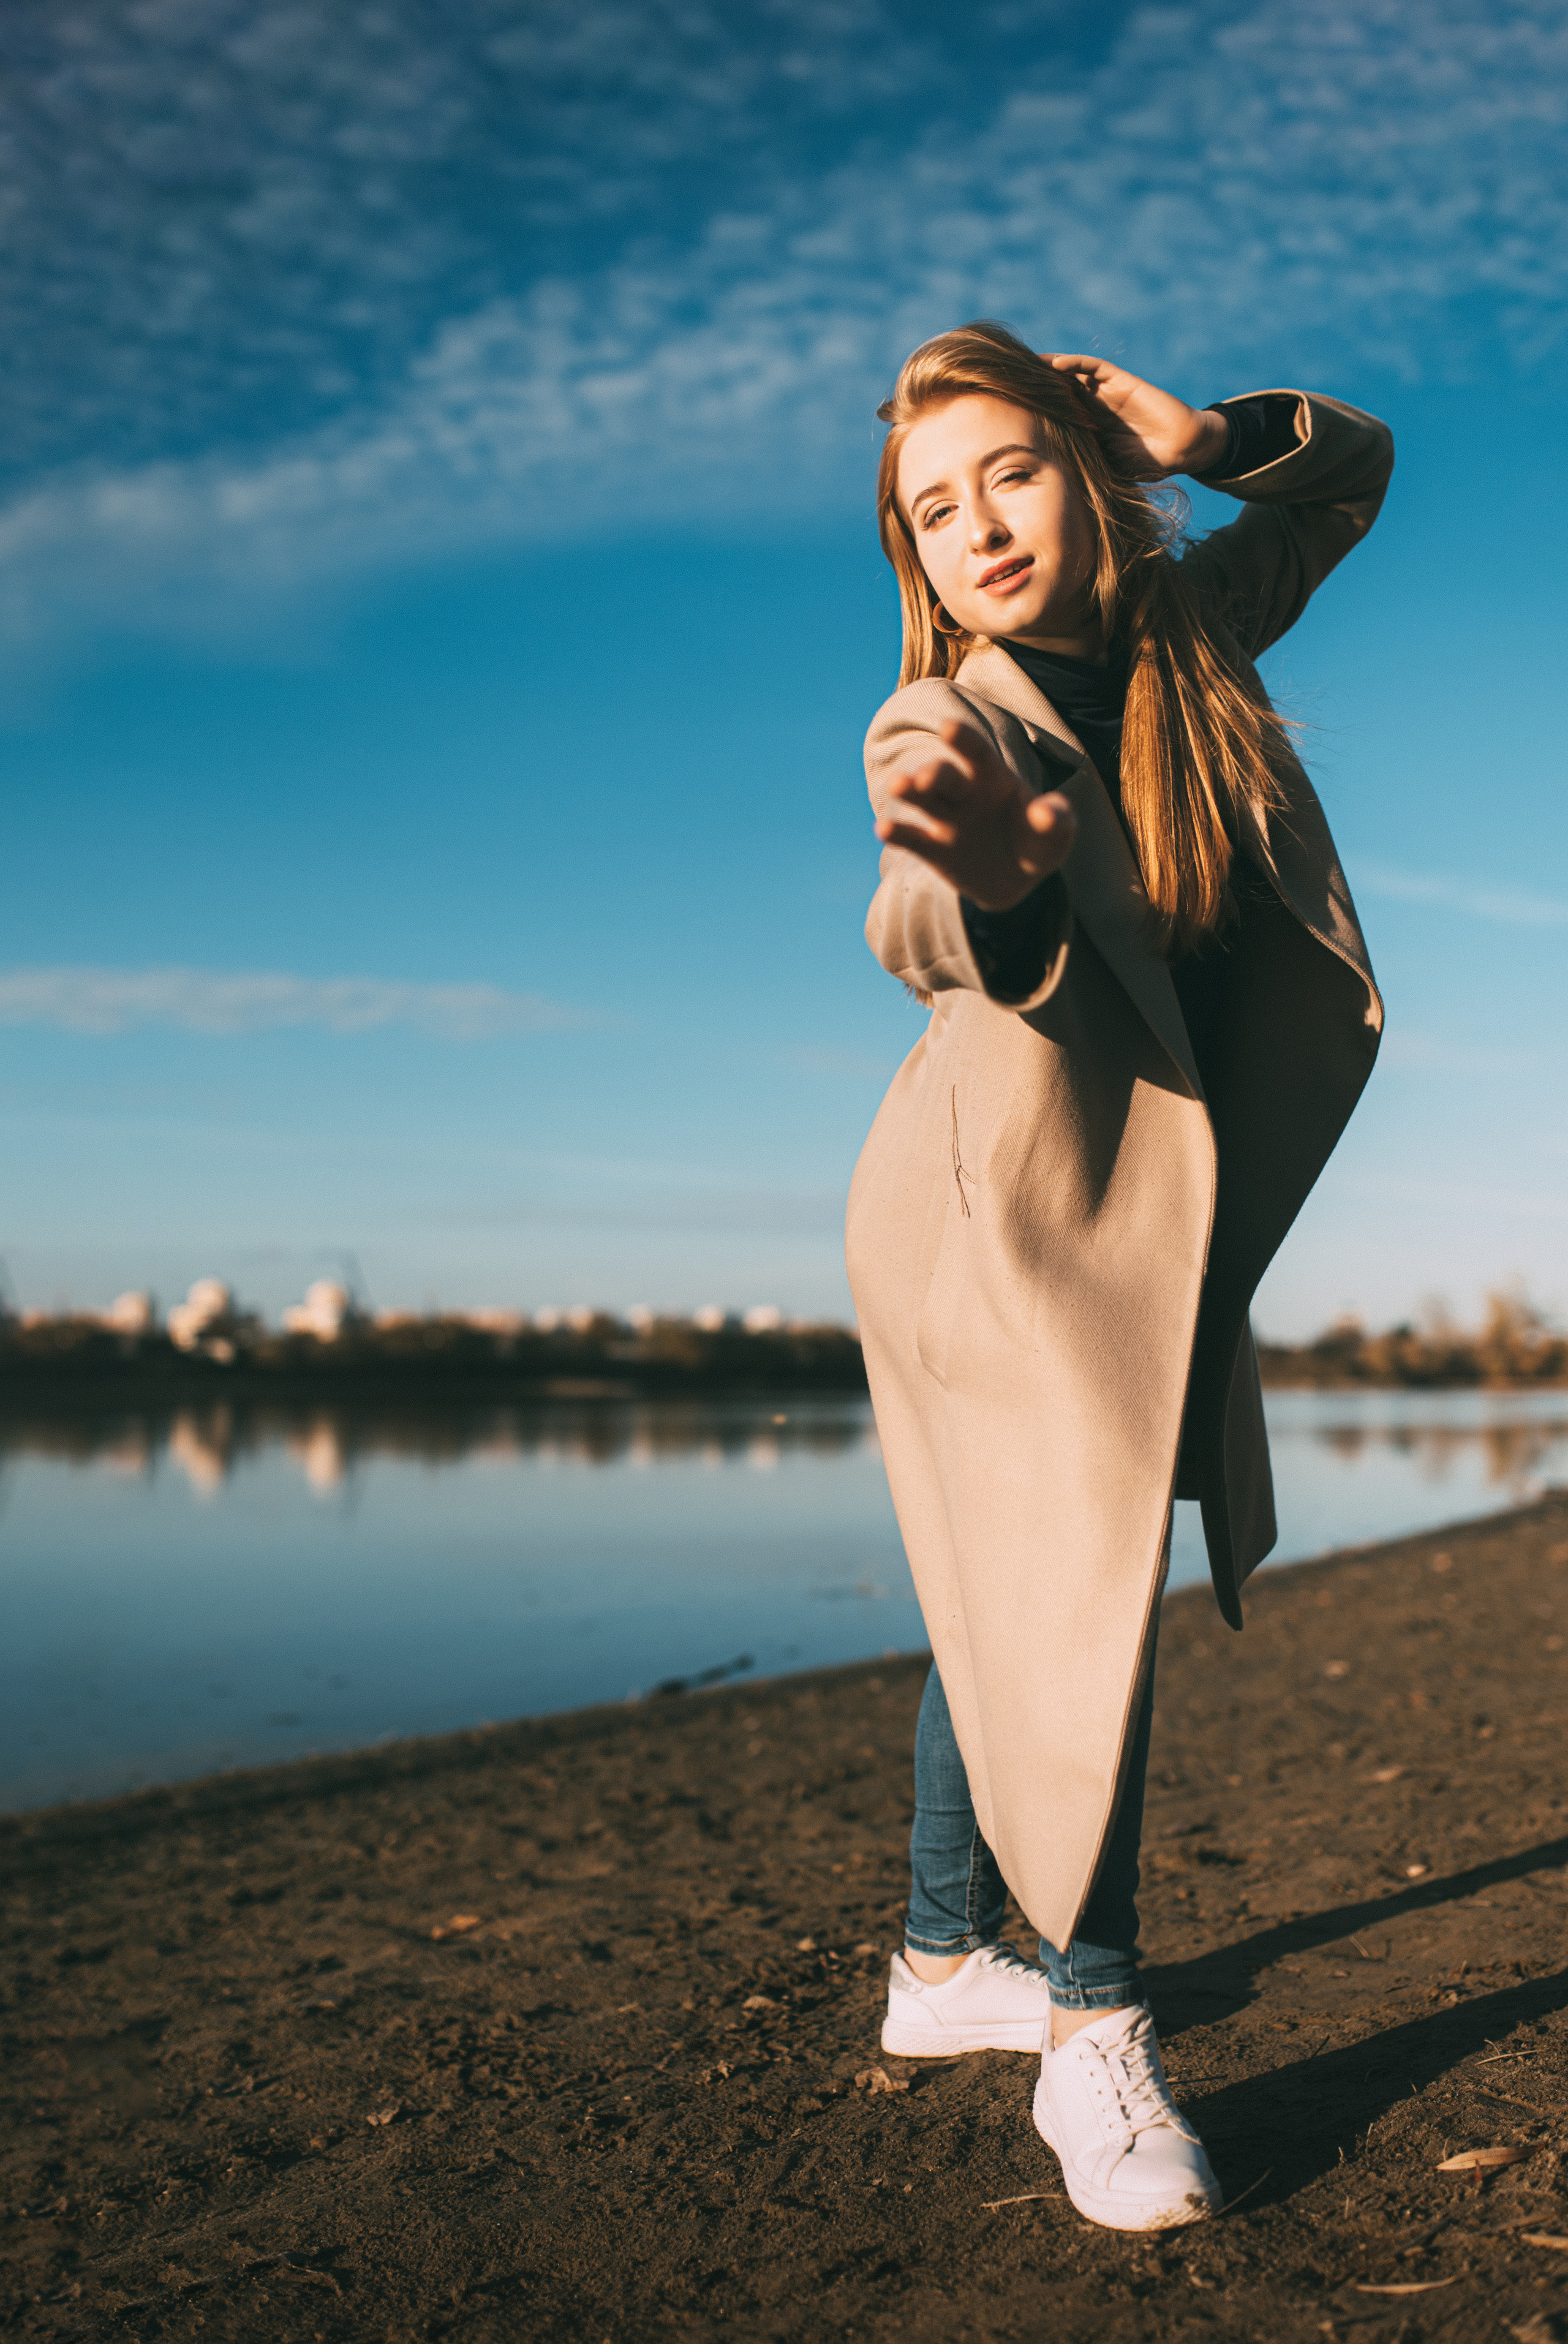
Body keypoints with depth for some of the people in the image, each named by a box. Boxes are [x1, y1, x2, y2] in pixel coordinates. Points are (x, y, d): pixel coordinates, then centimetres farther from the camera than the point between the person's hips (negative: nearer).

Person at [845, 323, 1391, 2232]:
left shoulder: (1185, 632, -1)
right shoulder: (952, 716, -18)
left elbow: (1351, 471, 16)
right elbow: (923, 933, -39)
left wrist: (1196, 432, -5)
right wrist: (976, 879, -64)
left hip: (1153, 1196, 7)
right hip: (1001, 1196, -6)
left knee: (1023, 1591, 13)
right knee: (1071, 1591, -12)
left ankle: (942, 1962, 26)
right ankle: (1092, 2027, 3)